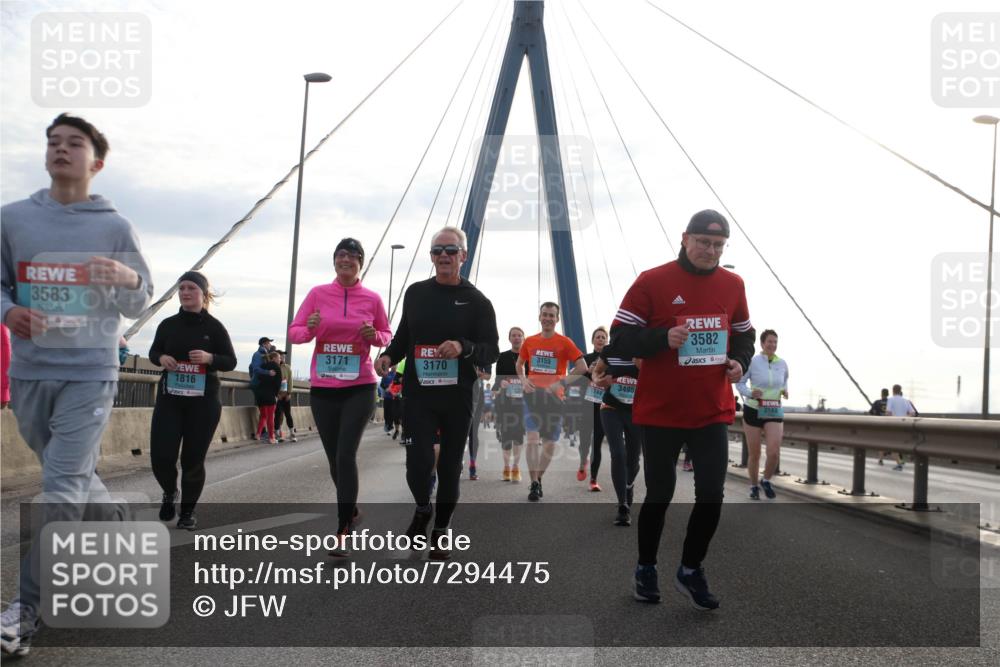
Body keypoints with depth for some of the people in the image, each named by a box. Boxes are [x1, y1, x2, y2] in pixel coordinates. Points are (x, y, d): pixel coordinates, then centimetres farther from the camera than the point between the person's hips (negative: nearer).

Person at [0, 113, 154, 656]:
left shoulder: (115, 228, 0)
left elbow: (137, 306, 3)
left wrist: (131, 279, -20)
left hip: (89, 372, -4)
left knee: (63, 488, -9)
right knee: (73, 475, 17)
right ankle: (116, 524, 44)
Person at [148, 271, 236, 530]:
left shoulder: (214, 327, -3)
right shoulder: (168, 324, 5)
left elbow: (231, 361, 0)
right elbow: (153, 352, 17)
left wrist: (209, 358, -20)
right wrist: (161, 358, -7)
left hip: (203, 402, -2)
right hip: (169, 399, 2)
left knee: (193, 459, 3)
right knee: (161, 455, -5)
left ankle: (188, 511, 22)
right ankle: (169, 493, 27)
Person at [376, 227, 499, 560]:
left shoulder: (477, 301, -1)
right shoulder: (416, 293, 8)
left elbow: (491, 351, -5)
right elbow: (403, 336, 19)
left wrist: (463, 347, -24)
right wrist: (388, 356, -1)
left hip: (457, 397, -1)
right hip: (418, 394, 1)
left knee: (449, 467, 9)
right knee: (418, 463, -11)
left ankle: (440, 531, 28)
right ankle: (422, 509, 23)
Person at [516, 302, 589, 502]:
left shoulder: (564, 342, -4)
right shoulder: (529, 342, 6)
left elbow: (582, 368, -6)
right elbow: (519, 363, 22)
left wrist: (561, 382, -14)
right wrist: (523, 379, 2)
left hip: (554, 396, -1)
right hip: (532, 394, 1)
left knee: (550, 442, 7)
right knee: (533, 437, -14)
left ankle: (538, 478, 27)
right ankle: (534, 484, -11)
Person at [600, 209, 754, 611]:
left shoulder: (733, 285, 5)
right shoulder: (652, 282, -9)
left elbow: (743, 334, 19)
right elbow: (619, 339, -10)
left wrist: (740, 362, -2)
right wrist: (663, 338, -26)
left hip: (713, 412, 4)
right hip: (660, 411, -3)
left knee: (712, 494, 0)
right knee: (659, 495, 7)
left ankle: (691, 571, 20)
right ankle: (646, 569, 27)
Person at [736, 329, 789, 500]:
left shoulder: (783, 364, 1)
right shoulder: (752, 362, -10)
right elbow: (740, 383, -2)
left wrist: (785, 390, -2)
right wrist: (750, 393, -21)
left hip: (774, 412, 2)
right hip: (753, 410, -2)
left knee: (774, 452, -15)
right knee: (754, 454, 5)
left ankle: (766, 480, 13)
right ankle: (754, 486, 27)